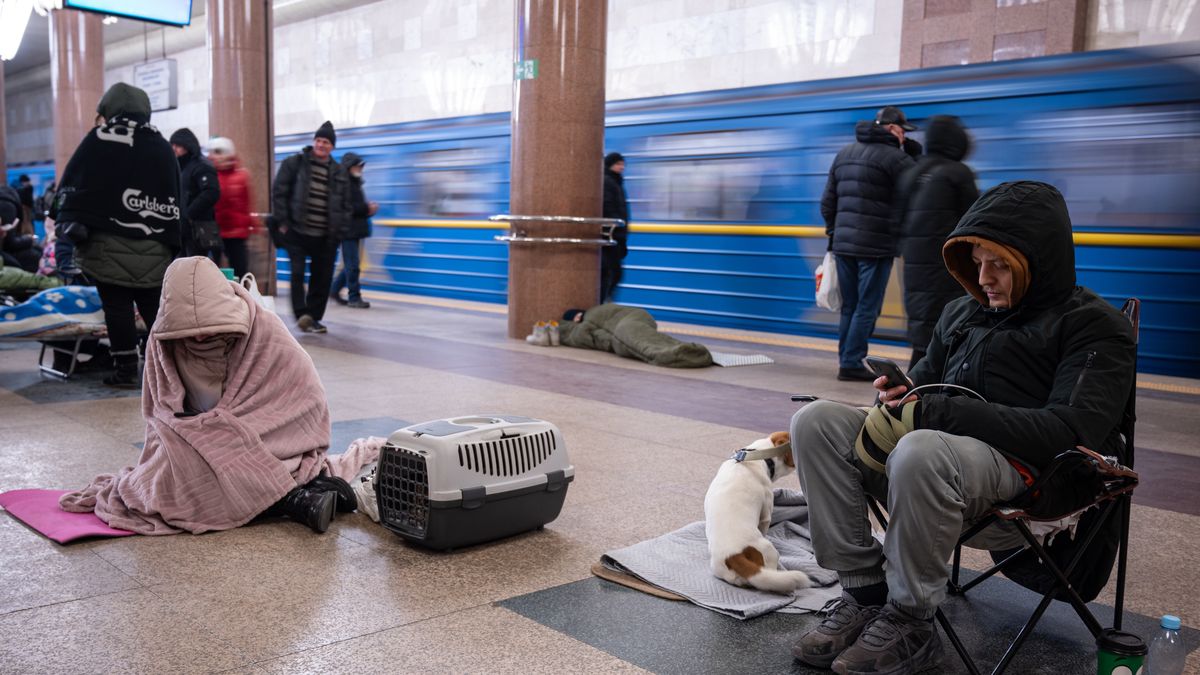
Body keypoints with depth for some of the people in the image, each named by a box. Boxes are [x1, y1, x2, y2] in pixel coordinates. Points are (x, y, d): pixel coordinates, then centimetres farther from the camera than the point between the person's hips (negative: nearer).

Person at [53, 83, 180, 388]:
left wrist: (69, 223, 5)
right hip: (154, 247, 4)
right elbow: (174, 200, 15)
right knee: (154, 306, 10)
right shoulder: (162, 147, 15)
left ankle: (126, 369, 2)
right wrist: (170, 243, 18)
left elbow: (71, 183, -1)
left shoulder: (100, 138, 2)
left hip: (109, 243, -4)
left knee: (117, 306, 0)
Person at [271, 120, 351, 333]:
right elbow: (279, 192, 0)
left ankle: (314, 318, 16)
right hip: (296, 232, -3)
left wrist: (340, 232, 4)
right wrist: (282, 221, -7)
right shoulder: (294, 163, 3)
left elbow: (345, 205, 12)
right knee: (297, 273, -14)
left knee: (322, 279, 5)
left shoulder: (339, 172, 10)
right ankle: (302, 314, -13)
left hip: (326, 237, 3)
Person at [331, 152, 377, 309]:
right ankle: (354, 297, 0)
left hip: (355, 230, 9)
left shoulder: (356, 184, 19)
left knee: (351, 264, 13)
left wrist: (370, 207, 3)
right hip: (348, 229, -9)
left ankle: (334, 290, 26)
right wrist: (366, 209, -16)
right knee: (352, 265, -6)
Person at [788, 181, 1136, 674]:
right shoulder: (961, 313, 22)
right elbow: (925, 381, 29)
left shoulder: (1095, 327, 0)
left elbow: (1069, 433, -14)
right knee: (816, 422, -13)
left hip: (1031, 482, -7)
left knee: (920, 452, -38)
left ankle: (910, 627, -17)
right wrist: (900, 394, 0)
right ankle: (864, 593, -12)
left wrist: (936, 412, -18)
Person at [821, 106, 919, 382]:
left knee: (849, 306, 13)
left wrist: (833, 231, 23)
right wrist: (913, 151, 8)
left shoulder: (844, 154, 15)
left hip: (843, 244, 7)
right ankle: (851, 363, 0)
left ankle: (846, 360, 16)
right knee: (867, 307, 0)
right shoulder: (892, 156, -8)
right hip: (875, 246, -7)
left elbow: (827, 202, 16)